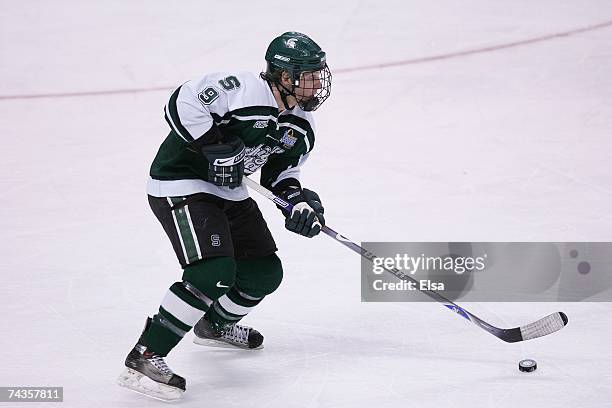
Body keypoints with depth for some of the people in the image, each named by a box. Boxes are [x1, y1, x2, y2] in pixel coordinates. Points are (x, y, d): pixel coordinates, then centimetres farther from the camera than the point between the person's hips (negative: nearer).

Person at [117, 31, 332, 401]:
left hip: (227, 189, 9)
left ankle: (216, 325, 42)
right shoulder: (240, 89, -25)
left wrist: (299, 201, -6)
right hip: (180, 184, -9)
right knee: (214, 271, -25)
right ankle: (144, 357, -20)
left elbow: (281, 170, 13)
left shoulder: (301, 125, 3)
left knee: (265, 272, 12)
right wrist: (216, 145, -28)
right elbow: (182, 103, -26)